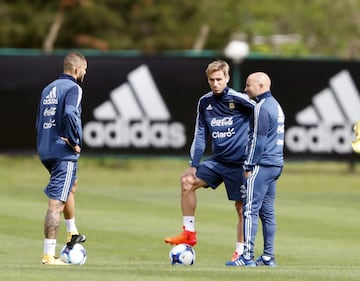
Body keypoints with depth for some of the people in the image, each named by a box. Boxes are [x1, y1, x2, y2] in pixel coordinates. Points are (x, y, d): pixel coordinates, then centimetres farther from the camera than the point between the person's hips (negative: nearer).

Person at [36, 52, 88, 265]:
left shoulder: (48, 89, 15)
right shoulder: (73, 88, -10)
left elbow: (39, 120, 18)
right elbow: (70, 114, -27)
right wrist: (75, 142, -15)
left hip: (45, 150, 9)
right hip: (64, 153, -9)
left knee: (71, 186, 33)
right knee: (56, 203, -10)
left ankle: (72, 234, 43)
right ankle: (49, 255, -13)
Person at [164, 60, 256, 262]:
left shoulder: (238, 99, -13)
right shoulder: (205, 102, 5)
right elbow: (200, 136, 12)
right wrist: (194, 165, 6)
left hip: (240, 163, -6)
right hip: (218, 160, 6)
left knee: (242, 207, -1)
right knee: (187, 181, -7)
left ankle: (241, 252, 11)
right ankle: (189, 232, 0)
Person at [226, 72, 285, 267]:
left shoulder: (262, 107, -12)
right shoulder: (275, 105, 18)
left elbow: (258, 140, -16)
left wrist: (249, 166, -12)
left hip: (262, 164, -10)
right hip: (276, 164, 10)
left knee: (250, 210, -11)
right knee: (267, 212, 11)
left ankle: (247, 256, -15)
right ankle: (268, 256, 11)